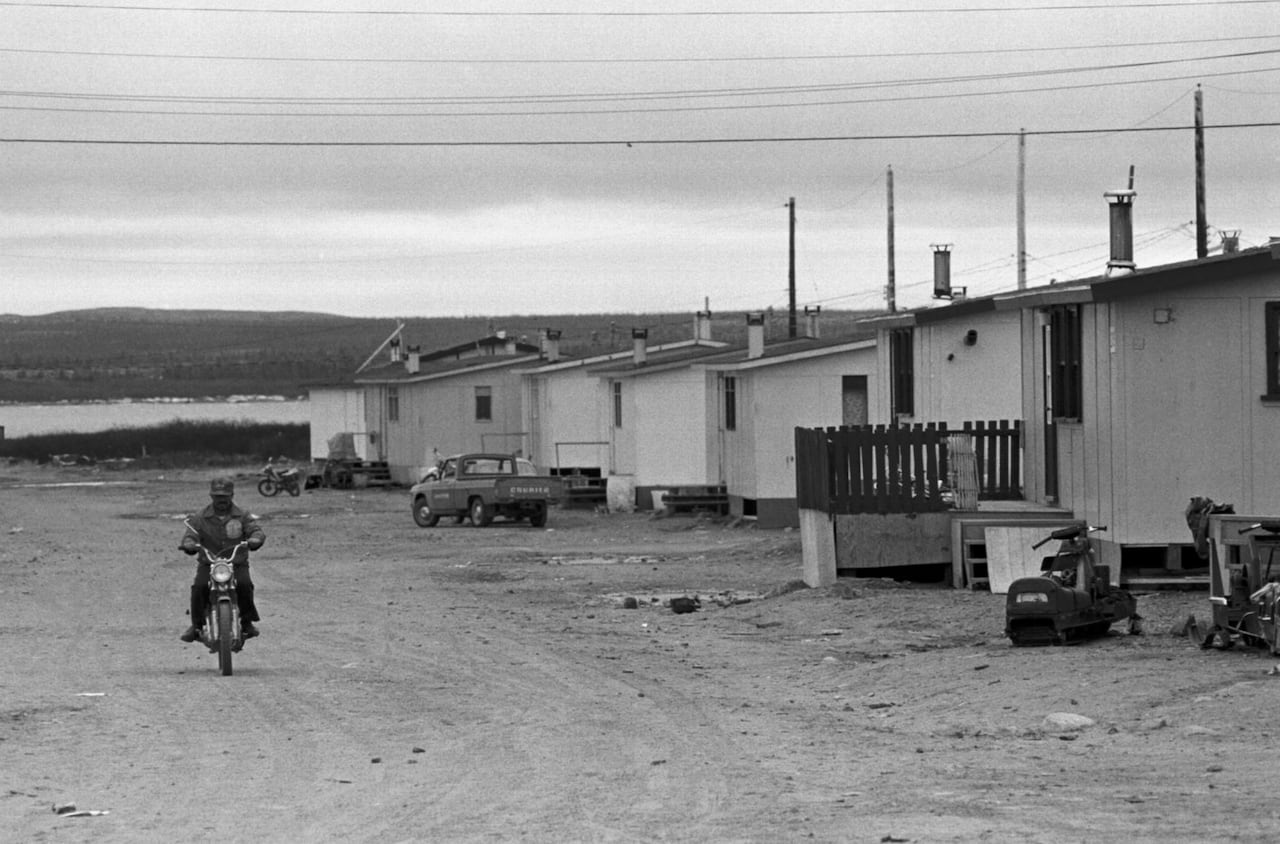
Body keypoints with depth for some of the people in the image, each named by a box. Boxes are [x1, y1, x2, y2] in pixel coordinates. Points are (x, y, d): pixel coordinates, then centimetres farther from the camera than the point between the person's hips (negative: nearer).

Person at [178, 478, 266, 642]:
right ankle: (196, 625, -12)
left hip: (237, 563, -1)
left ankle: (247, 622, -10)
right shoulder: (200, 518, 9)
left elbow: (256, 531, -3)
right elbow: (190, 535, -1)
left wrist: (253, 541, -28)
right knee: (199, 587, -26)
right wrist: (189, 544, -26)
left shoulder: (242, 516, 9)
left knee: (244, 585, -29)